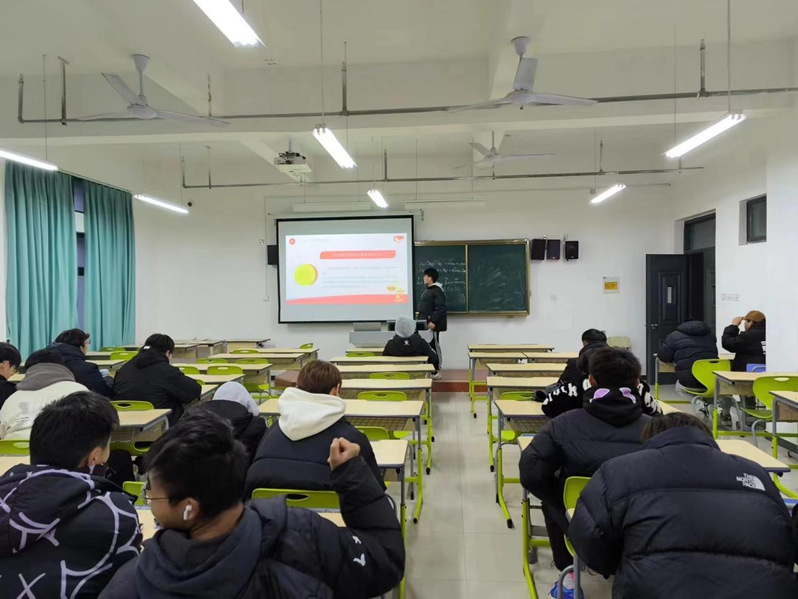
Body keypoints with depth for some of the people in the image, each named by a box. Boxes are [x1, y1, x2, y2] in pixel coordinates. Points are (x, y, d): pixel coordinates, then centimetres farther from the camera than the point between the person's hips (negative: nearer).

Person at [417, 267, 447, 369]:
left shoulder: (437, 291, -14)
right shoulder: (427, 290, 17)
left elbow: (440, 308, -22)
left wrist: (433, 321, -26)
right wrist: (420, 320, 19)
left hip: (432, 325, -9)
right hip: (425, 325, 9)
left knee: (434, 346, -3)